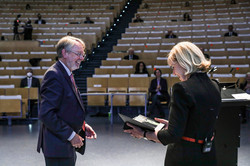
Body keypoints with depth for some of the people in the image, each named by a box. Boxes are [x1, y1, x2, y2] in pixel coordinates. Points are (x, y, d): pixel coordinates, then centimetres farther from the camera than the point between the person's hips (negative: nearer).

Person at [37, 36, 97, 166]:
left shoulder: (67, 75, 13)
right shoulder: (54, 75, -19)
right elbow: (46, 114, -25)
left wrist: (82, 126, 8)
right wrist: (70, 135, -20)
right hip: (58, 147, -10)